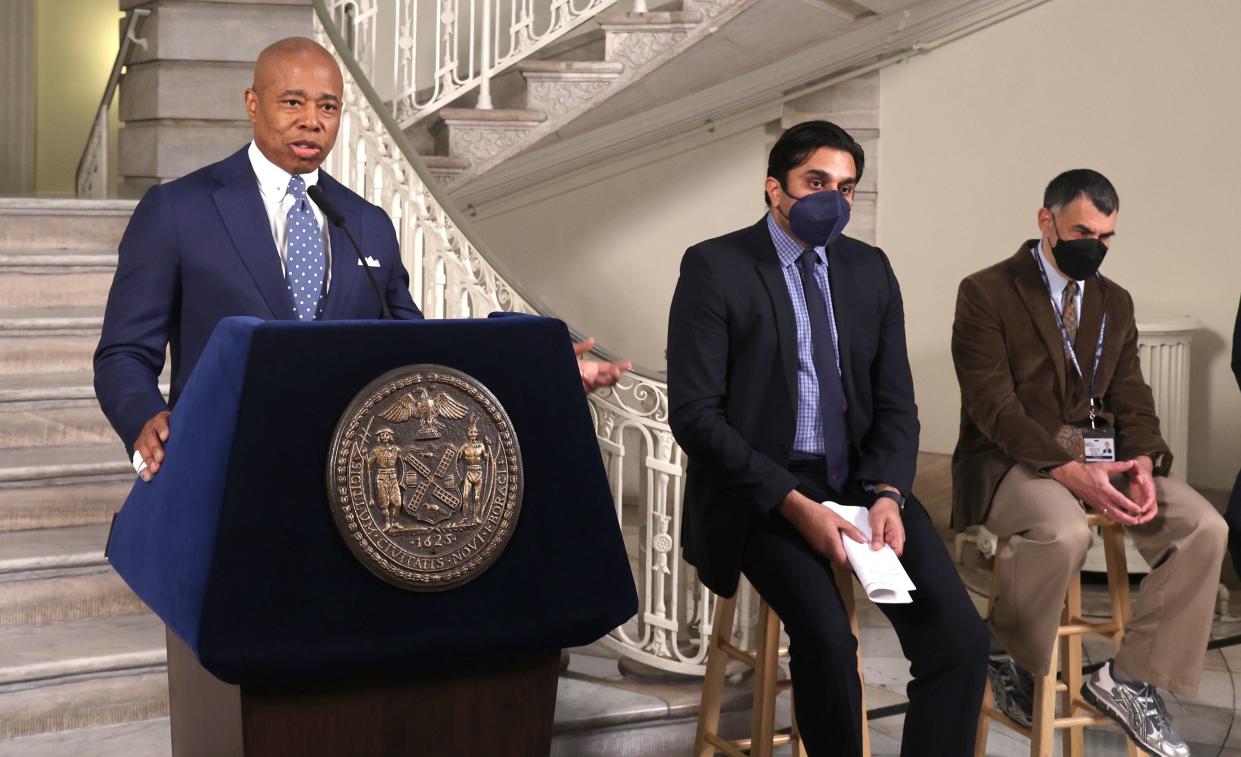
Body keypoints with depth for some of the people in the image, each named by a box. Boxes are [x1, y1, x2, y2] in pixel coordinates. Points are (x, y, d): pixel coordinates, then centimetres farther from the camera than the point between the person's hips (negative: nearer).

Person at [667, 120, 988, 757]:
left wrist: (888, 494, -10)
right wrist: (795, 504, -20)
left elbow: (896, 404, 10)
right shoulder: (715, 267, -5)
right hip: (762, 489, -4)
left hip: (860, 479, 5)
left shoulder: (871, 269, 11)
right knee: (827, 639, -29)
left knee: (960, 634, -16)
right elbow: (694, 413, -11)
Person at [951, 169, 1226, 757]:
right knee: (1065, 531, -38)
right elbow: (993, 405, -14)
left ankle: (1128, 679, -7)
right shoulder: (986, 294, -5)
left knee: (1204, 528, -17)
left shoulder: (1115, 302, 14)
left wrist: (1141, 461, -14)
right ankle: (1009, 661, -9)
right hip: (1012, 459, -6)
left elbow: (1131, 399, 10)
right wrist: (1068, 469, -27)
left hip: (1100, 455, 6)